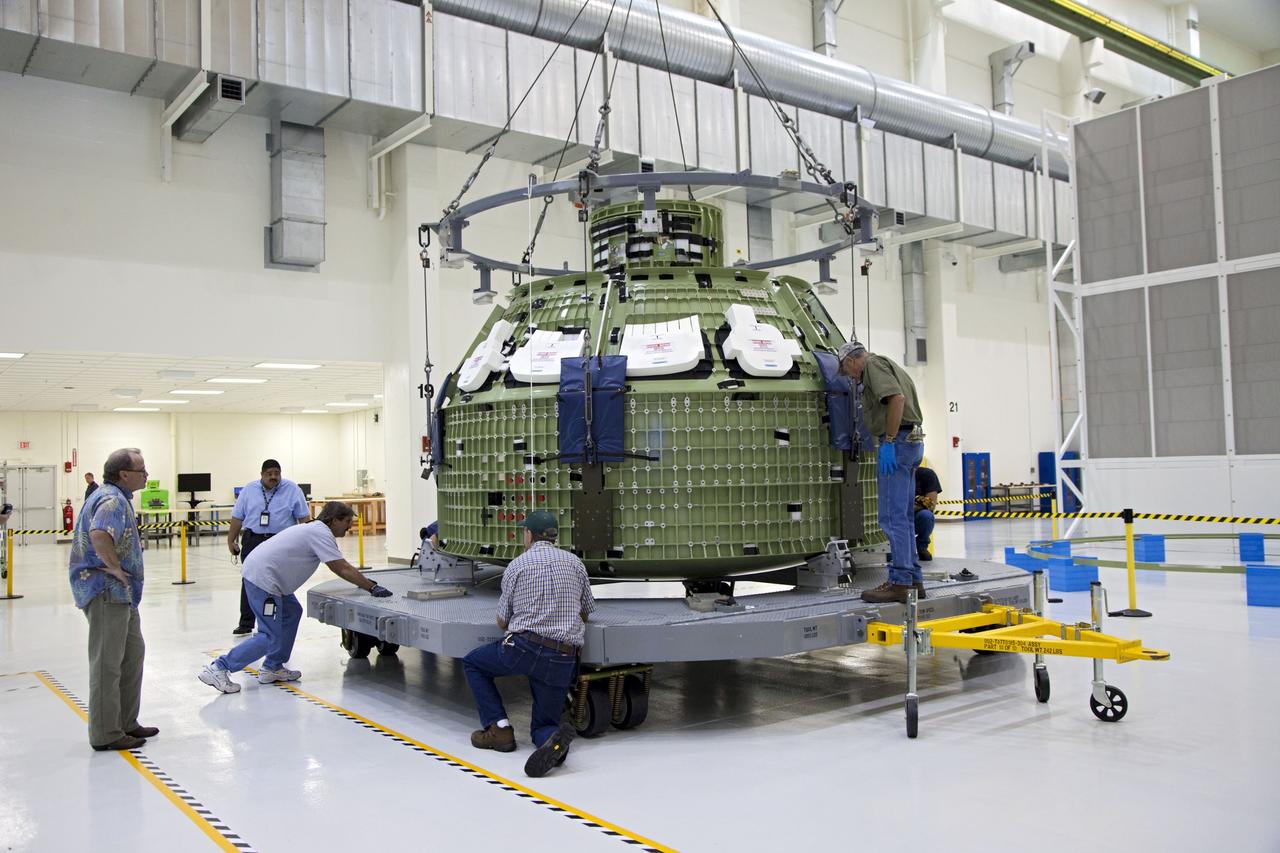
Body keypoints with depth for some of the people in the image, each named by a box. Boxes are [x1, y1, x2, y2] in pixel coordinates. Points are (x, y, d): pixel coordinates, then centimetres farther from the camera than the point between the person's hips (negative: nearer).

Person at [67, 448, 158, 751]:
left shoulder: (115, 496, 16)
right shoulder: (113, 500, -18)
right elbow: (100, 534, -37)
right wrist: (114, 567, -25)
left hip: (119, 592, 11)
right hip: (106, 592, -11)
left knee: (133, 653, 17)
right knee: (108, 662, -4)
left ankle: (126, 723, 27)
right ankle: (106, 734, 4)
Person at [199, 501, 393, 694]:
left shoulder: (317, 529, 18)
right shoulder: (322, 534, -12)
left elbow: (343, 567, 22)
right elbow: (342, 569, -16)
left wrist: (366, 582, 17)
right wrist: (372, 588, -11)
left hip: (260, 571, 11)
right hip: (262, 577, -11)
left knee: (292, 613, 17)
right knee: (271, 637, -7)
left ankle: (273, 668, 19)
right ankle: (219, 669, -6)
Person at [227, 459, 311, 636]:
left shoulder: (292, 489, 1)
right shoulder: (249, 489, 7)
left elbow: (304, 517, 0)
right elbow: (237, 518, 10)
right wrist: (231, 541, 8)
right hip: (253, 541, 2)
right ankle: (245, 624, 8)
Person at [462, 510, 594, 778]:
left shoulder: (516, 566, 4)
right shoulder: (574, 563, 11)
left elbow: (502, 622, 10)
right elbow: (585, 613, 20)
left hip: (525, 648, -3)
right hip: (564, 659, 3)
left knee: (473, 663, 24)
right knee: (543, 724, 16)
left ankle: (498, 728, 11)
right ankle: (554, 738, -22)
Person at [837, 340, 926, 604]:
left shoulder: (873, 364, -6)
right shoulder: (888, 365, 24)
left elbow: (897, 398, -21)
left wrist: (889, 441, -21)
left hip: (898, 441, -10)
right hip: (913, 441, 10)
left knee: (893, 517, -9)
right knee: (903, 517, 13)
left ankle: (899, 582, -8)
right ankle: (913, 579, 17)